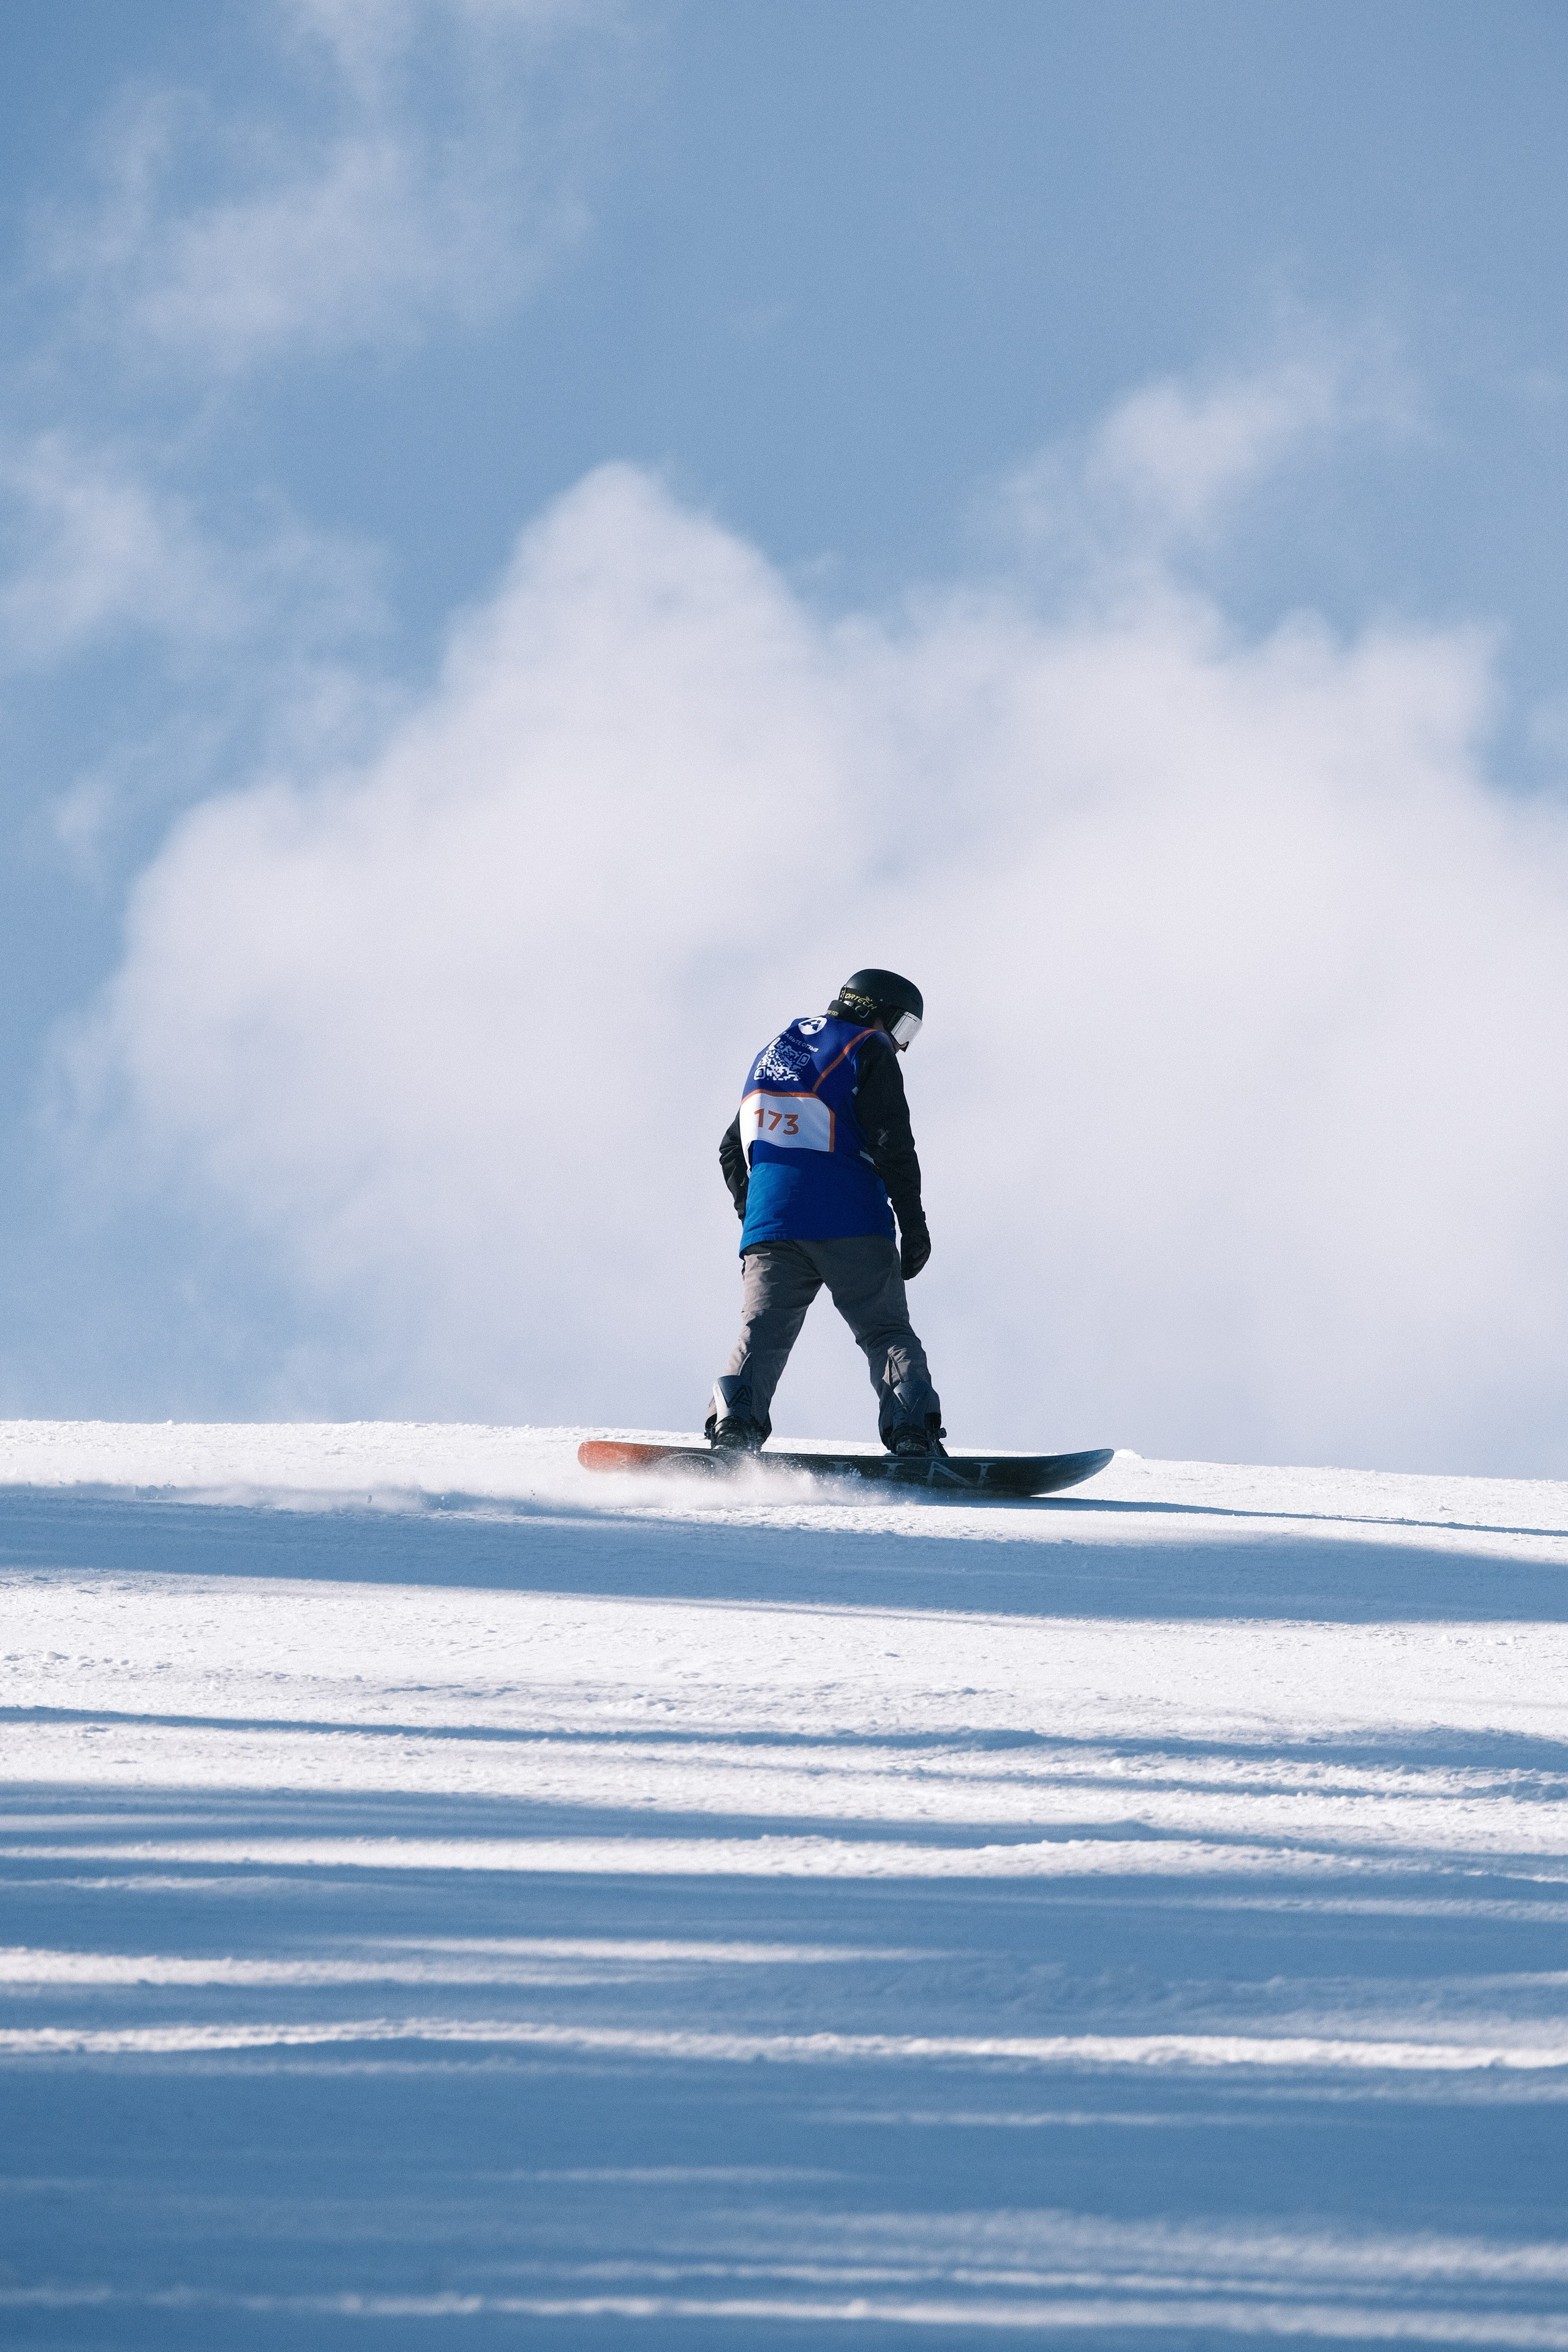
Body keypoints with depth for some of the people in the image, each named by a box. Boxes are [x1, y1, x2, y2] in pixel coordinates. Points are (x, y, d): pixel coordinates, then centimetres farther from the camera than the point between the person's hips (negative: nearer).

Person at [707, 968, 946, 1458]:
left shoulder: (773, 1054, 24)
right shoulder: (869, 1052, 3)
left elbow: (733, 1151, 27)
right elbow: (892, 1144, -6)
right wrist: (913, 1224, -4)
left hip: (770, 1226, 4)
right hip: (851, 1227, -4)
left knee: (762, 1335, 0)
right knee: (887, 1334, 1)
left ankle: (733, 1426, -23)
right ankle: (912, 1432, -16)